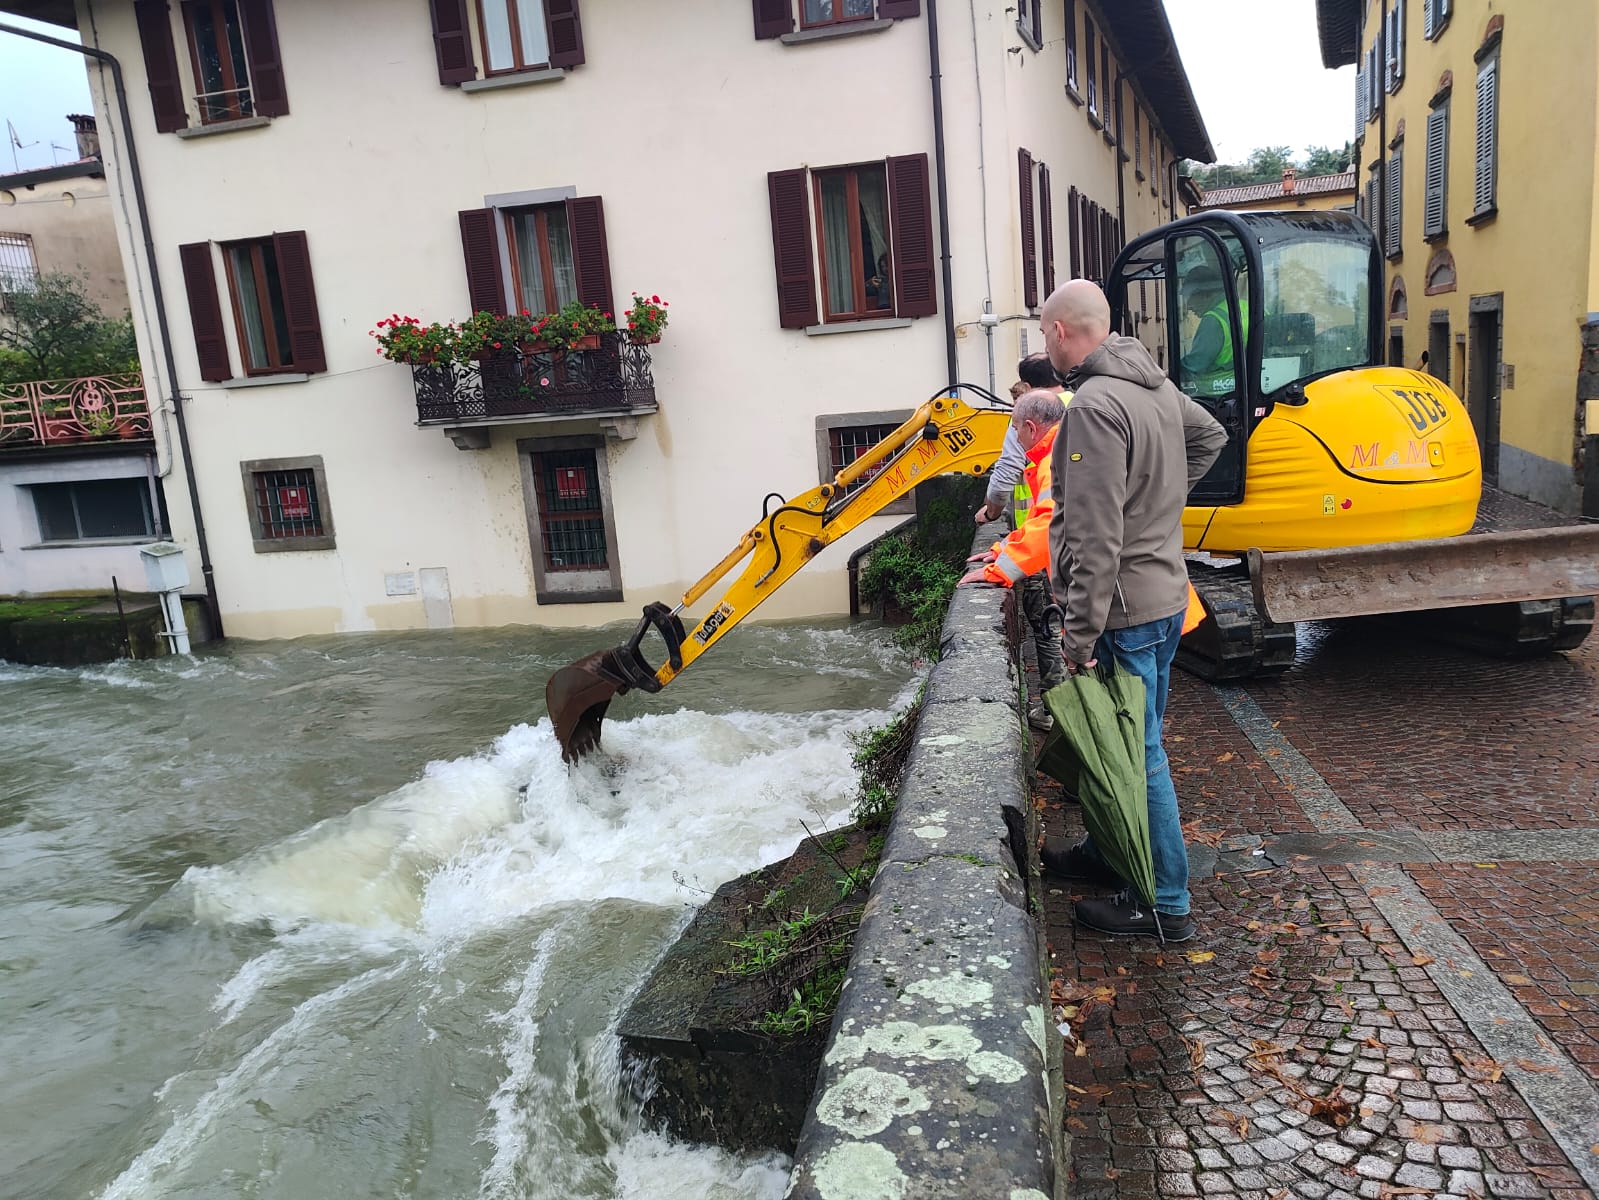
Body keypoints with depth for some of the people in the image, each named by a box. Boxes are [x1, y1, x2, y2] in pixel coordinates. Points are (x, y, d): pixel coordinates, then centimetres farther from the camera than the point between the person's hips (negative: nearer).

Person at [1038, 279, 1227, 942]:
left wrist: (1080, 634, -22)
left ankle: (1162, 904, 14)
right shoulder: (1157, 385, 8)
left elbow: (1095, 538, -26)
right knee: (1134, 741, 21)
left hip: (1124, 609, -10)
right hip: (1167, 596, 10)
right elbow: (1210, 435, 29)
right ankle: (1109, 854, 39)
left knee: (1136, 751, 1)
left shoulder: (1094, 405, -22)